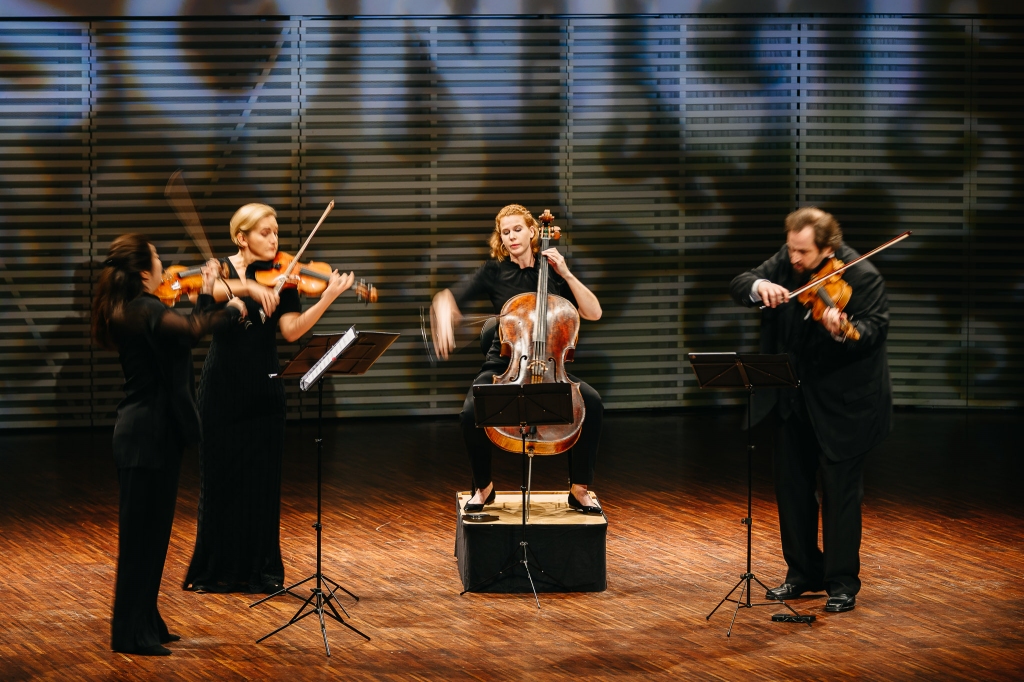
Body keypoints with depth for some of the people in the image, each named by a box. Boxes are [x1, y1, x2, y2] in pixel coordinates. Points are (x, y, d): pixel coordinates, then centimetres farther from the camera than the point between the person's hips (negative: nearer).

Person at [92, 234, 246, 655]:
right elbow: (191, 330, -36)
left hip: (151, 433, 10)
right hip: (147, 435, -10)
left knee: (152, 531, 16)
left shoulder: (130, 309, 11)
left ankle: (145, 623, 24)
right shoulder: (141, 311, -19)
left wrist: (206, 295, 19)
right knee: (141, 533, -4)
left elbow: (184, 334, 20)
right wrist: (231, 311, -20)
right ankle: (130, 633, 2)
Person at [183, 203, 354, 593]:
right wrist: (246, 286, -38)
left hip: (264, 391, 2)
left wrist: (327, 299, -25)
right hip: (223, 389, -2)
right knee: (221, 478, 4)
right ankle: (216, 569, 15)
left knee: (262, 480, 4)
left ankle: (259, 568, 13)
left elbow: (292, 330, -12)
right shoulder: (223, 269, -2)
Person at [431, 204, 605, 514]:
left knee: (592, 402, -28)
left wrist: (566, 274, -11)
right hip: (503, 366, -1)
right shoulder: (494, 272, 3)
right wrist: (444, 314, -31)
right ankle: (483, 487, -3)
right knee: (471, 412, -32)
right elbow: (447, 298, -8)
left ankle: (579, 488, -10)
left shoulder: (551, 271, 5)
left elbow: (594, 313, -2)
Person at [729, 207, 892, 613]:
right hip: (793, 397, 6)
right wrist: (759, 286, -27)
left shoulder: (862, 276, -17)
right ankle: (804, 573, 26)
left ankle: (843, 583, 8)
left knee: (840, 489, -1)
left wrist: (844, 332, -47)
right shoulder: (786, 264, 0)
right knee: (791, 483, 13)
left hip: (842, 401, -6)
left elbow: (874, 330, -26)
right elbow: (737, 287, -3)